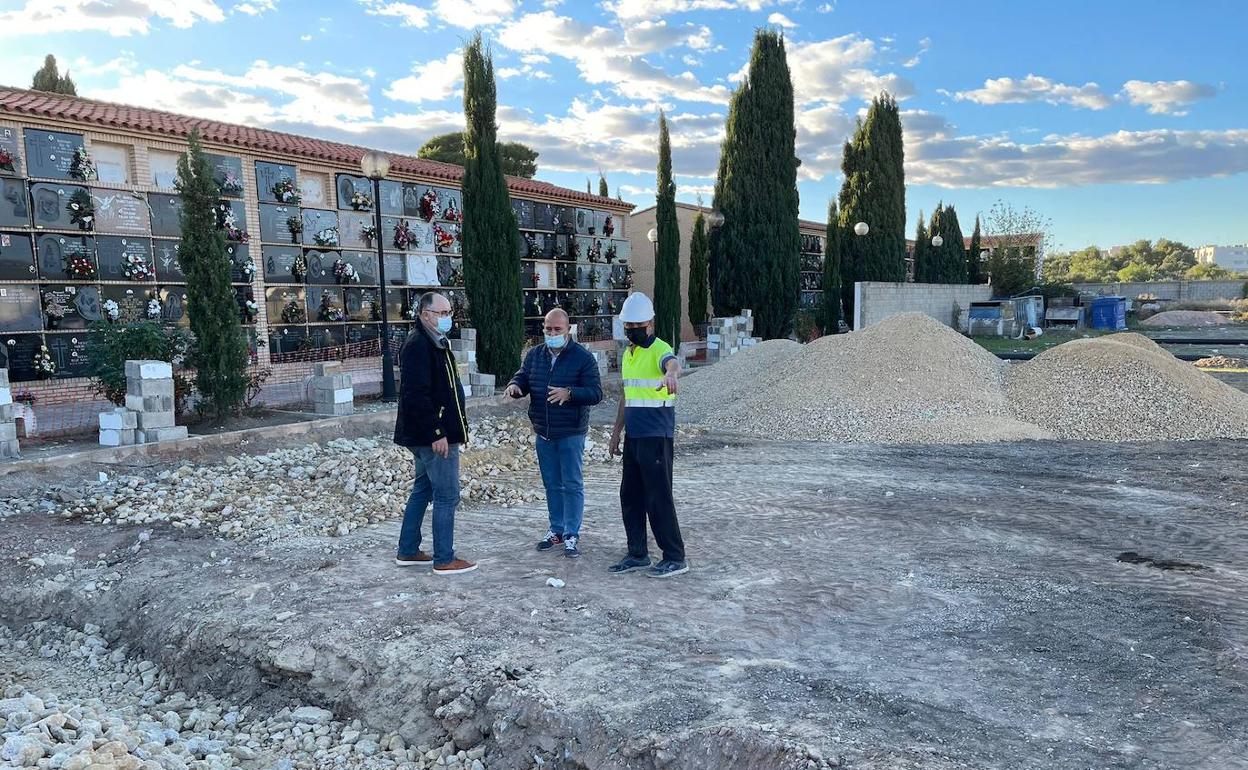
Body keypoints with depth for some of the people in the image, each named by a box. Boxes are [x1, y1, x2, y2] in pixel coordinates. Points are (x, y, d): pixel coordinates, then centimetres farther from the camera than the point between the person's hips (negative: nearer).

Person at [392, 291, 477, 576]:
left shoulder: (437, 343, 16)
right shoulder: (418, 346, -17)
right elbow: (416, 395, -24)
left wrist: (446, 429, 20)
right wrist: (436, 433, -24)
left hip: (426, 436, 11)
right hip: (434, 436, -11)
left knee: (423, 490, 17)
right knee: (447, 496, -4)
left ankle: (407, 552, 27)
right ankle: (444, 560, 4)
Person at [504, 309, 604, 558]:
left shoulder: (583, 357, -9)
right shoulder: (535, 355, 7)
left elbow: (595, 393, -14)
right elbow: (523, 378, 11)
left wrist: (569, 393, -31)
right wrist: (514, 385, -14)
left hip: (571, 433, -5)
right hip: (543, 433, 5)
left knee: (572, 485, 0)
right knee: (552, 484, 14)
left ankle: (572, 535, 8)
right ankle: (557, 530, 27)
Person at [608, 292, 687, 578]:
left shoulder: (659, 350, -11)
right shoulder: (628, 353, 16)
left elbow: (673, 364, -36)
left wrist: (671, 375, -60)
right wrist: (617, 431, 22)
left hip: (656, 436, -9)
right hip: (633, 436, 9)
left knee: (658, 497, -5)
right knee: (630, 496, 12)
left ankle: (675, 558, 6)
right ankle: (637, 555, 24)